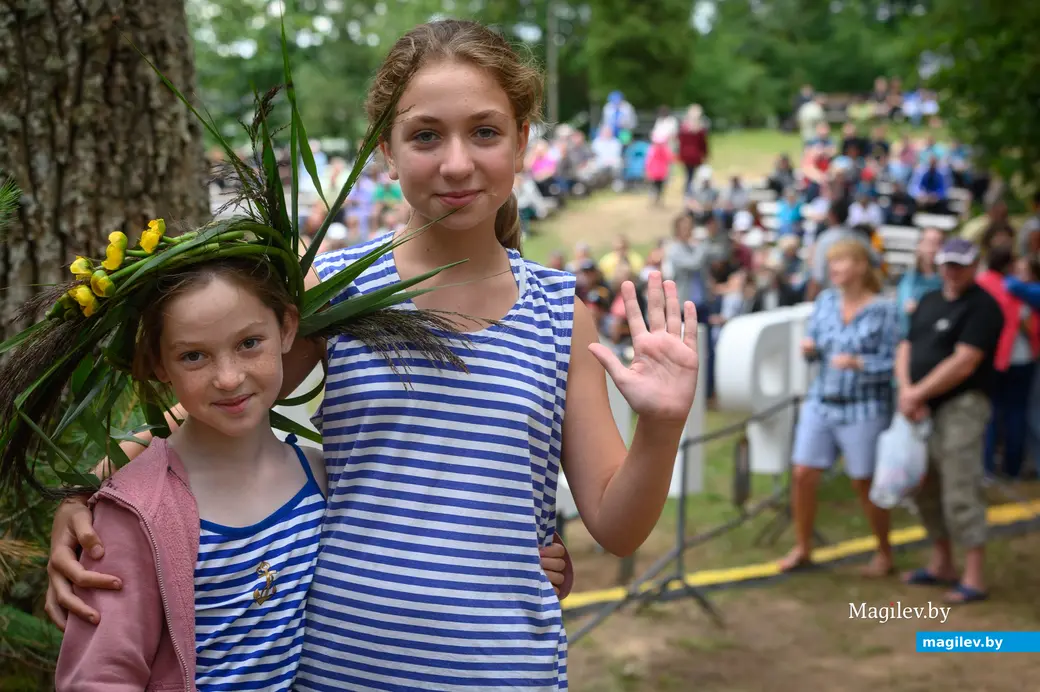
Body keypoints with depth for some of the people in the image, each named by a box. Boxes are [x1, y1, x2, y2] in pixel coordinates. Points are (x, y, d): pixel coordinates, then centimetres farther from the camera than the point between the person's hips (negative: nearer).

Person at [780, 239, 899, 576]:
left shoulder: (883, 310, -9)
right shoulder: (825, 301, 6)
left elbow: (893, 363, -10)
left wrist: (858, 364, -24)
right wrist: (809, 349, -9)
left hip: (863, 408, -5)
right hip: (821, 401, 5)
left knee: (864, 483, 5)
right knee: (803, 474, 2)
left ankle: (884, 553, 26)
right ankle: (802, 548, 20)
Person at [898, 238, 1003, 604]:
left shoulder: (982, 307, -10)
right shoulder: (929, 302, 15)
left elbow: (963, 364, -18)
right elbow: (905, 349, 11)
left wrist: (917, 394, -13)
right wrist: (906, 390, -7)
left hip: (961, 407, -8)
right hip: (923, 409, 8)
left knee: (960, 492, -8)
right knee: (927, 490, 14)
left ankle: (974, 577, -1)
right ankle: (941, 565, 27)